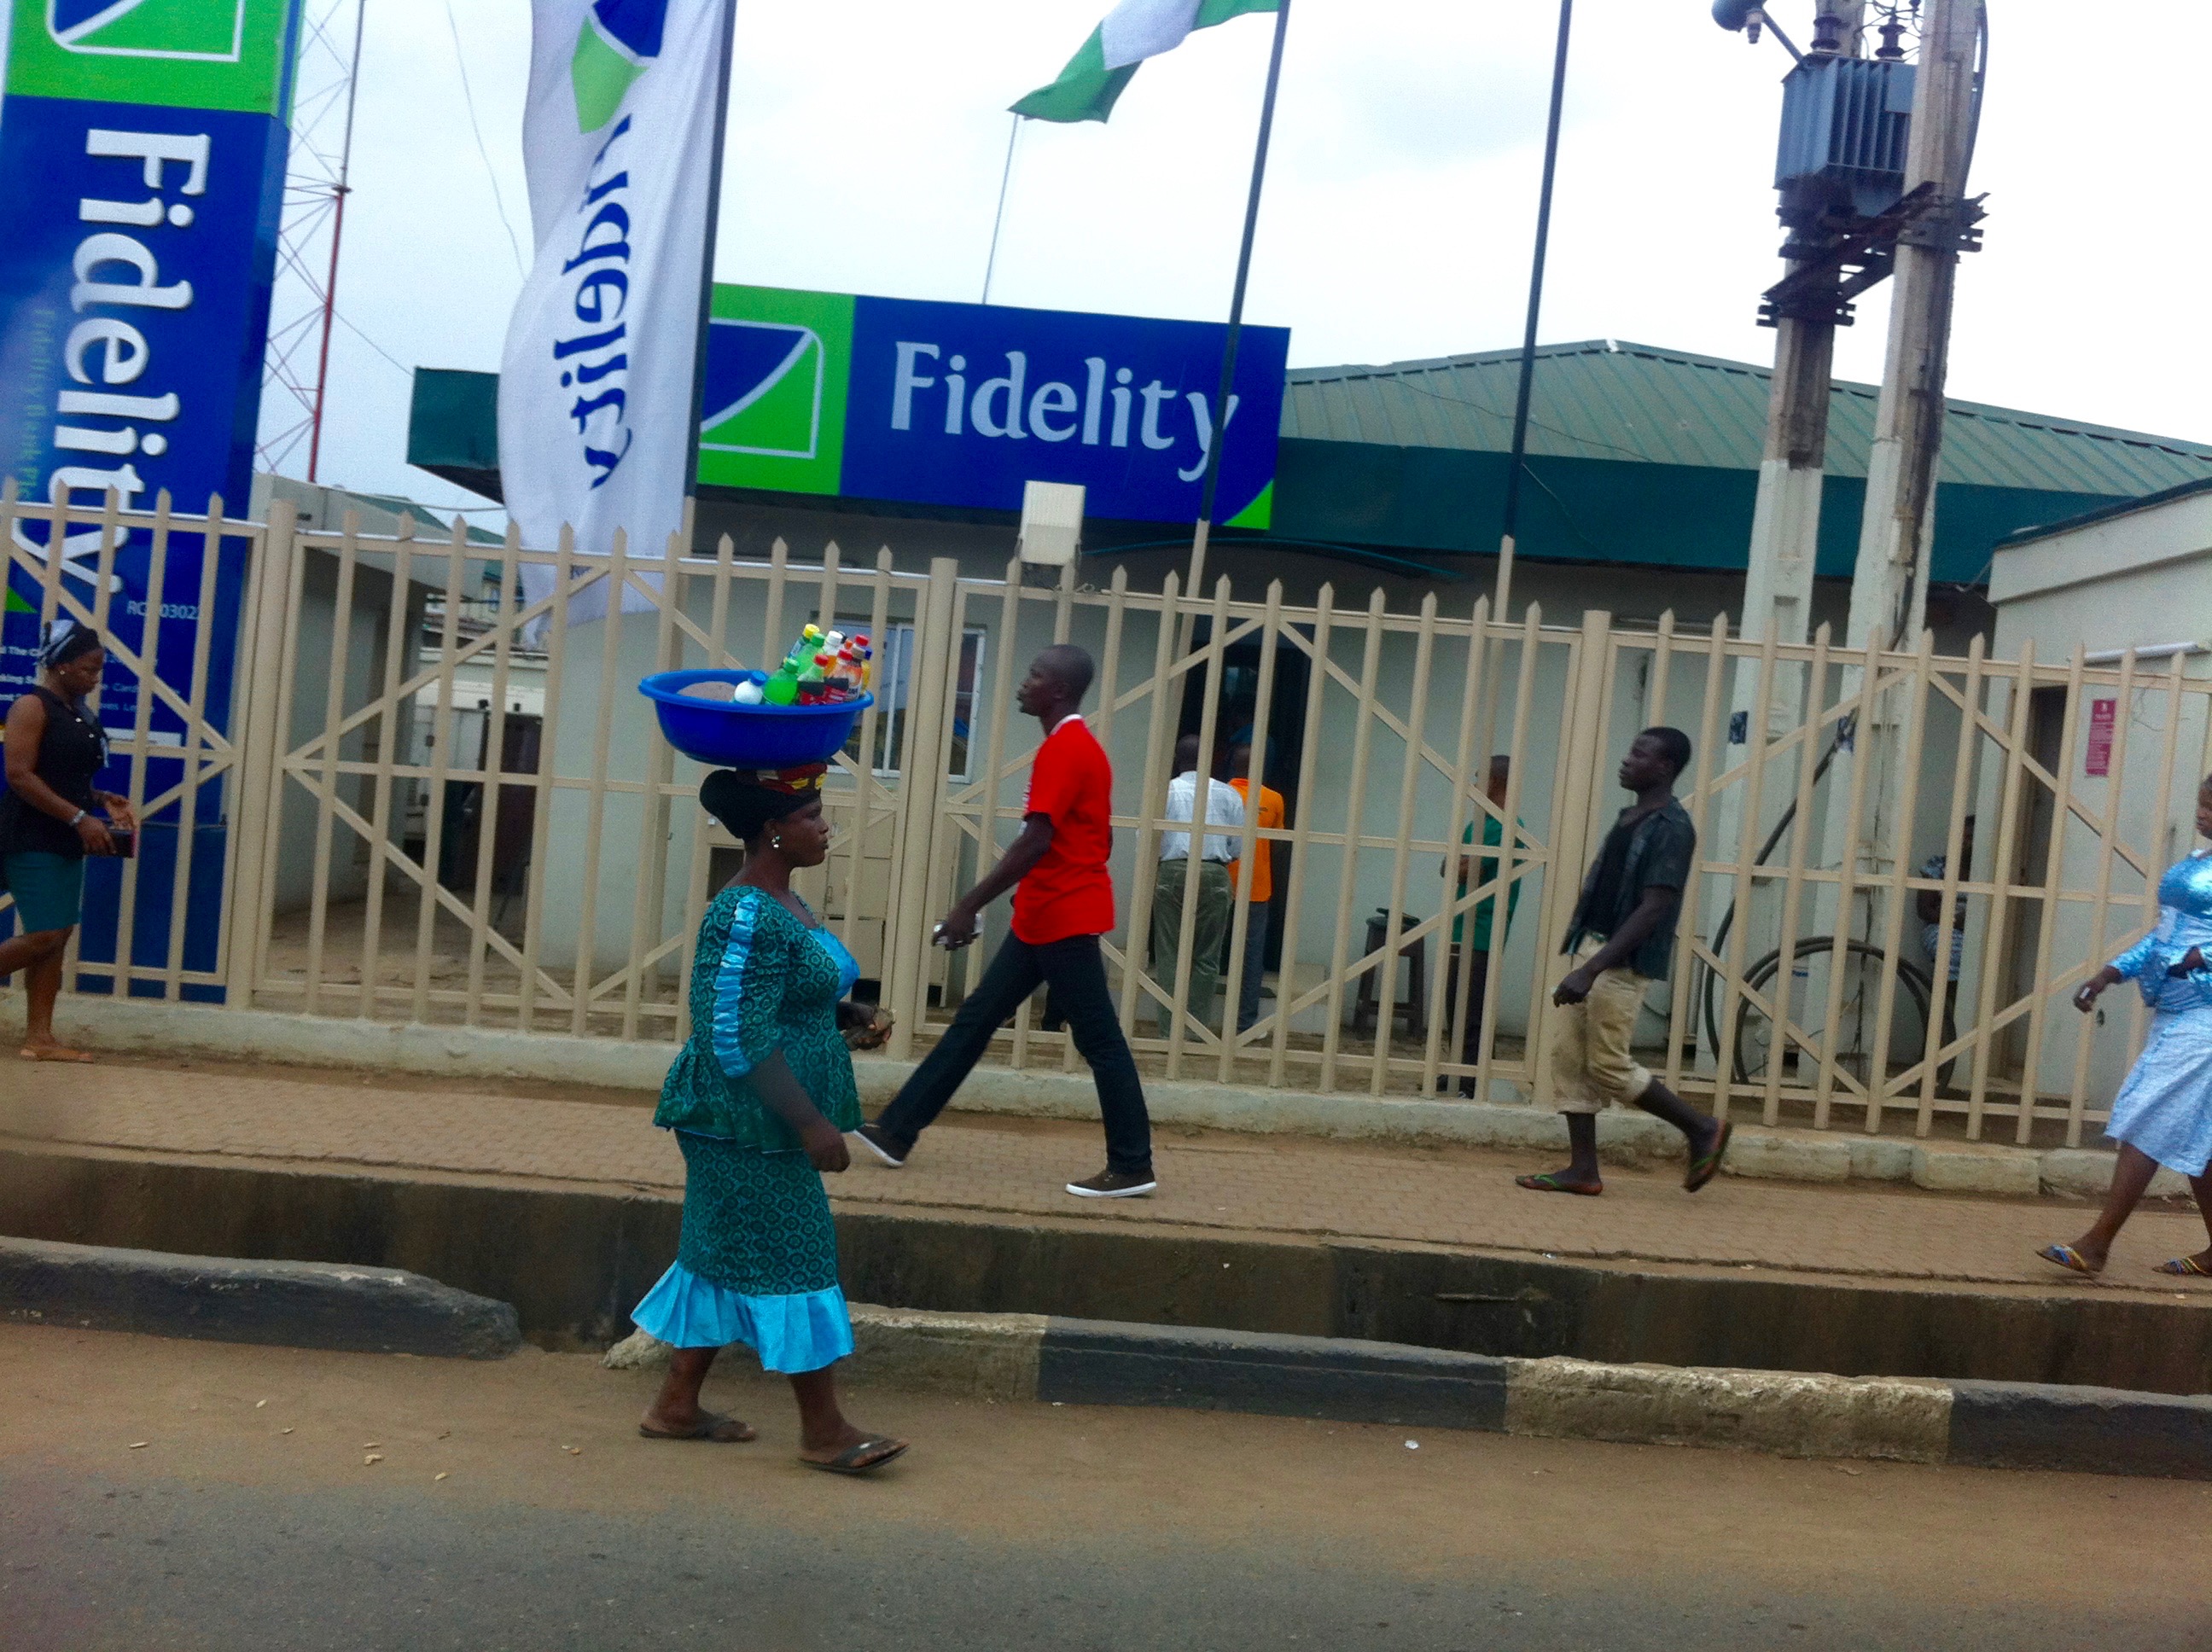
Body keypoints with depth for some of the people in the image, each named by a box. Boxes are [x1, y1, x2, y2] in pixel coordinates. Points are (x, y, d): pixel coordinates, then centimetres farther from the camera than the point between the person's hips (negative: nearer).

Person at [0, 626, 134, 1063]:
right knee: (45, 936, -12)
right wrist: (80, 818, -23)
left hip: (65, 842, 8)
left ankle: (39, 1038, 8)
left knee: (58, 938, 5)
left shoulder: (82, 714, 14)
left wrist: (102, 800, 4)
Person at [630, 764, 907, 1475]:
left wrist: (846, 1013, 5)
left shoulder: (783, 906, 10)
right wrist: (811, 1124, -23)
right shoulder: (746, 918, -21)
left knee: (726, 1254, 15)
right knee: (791, 1258, -3)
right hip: (746, 1123, -10)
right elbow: (738, 1036, -24)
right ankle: (823, 1432, 6)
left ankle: (677, 1405, 26)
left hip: (764, 1123, 10)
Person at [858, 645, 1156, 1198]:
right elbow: (1096, 837, 20)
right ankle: (898, 1130, 14)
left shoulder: (1062, 750, -16)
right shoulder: (1081, 747, 15)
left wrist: (969, 905, -23)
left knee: (1100, 1042, -3)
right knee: (975, 1019, 10)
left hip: (1063, 920, -10)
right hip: (1048, 919, 10)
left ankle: (1132, 1168, 4)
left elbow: (1034, 843, -23)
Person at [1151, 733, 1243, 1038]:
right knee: (1206, 958, 5)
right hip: (1215, 876, 1)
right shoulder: (1228, 795, 6)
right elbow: (1238, 846, 6)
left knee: (1170, 956, 3)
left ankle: (1170, 1032, 0)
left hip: (1173, 873, -1)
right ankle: (1198, 1031, 1)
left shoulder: (1165, 791, 2)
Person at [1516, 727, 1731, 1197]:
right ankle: (1583, 1170, 10)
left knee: (1608, 1066, -5)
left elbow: (1653, 910, -22)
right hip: (1592, 949, 9)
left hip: (1624, 963, -9)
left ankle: (1703, 1129, 11)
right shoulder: (1629, 820, 13)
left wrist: (1591, 970, -26)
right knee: (1568, 1056, 5)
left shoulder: (1671, 829, -15)